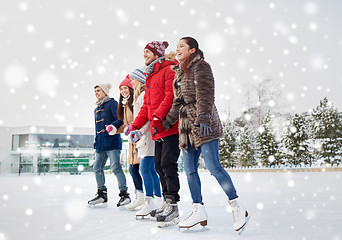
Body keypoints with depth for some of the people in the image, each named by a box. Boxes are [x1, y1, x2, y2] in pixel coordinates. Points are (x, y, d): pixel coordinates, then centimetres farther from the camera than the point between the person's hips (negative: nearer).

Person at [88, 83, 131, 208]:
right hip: (100, 144, 9)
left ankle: (124, 194, -4)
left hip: (112, 142, -9)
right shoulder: (96, 109, 23)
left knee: (116, 167, -12)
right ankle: (102, 195, 16)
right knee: (97, 168, 7)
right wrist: (96, 144, 26)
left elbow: (120, 119, -12)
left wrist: (114, 126, -32)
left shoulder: (112, 103, -2)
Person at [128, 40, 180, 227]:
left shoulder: (169, 69, -5)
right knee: (159, 165, 10)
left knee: (168, 164, -13)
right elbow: (146, 105, 24)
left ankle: (172, 206, -10)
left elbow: (171, 96, -17)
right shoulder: (150, 77, 23)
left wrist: (158, 116, -25)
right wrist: (136, 125, 16)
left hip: (171, 127, -9)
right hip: (158, 130, 9)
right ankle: (167, 203, 19)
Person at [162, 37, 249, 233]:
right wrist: (166, 123, 19)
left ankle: (238, 207, 0)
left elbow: (205, 95, -16)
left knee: (213, 166, -12)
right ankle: (199, 211, 11)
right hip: (187, 126, 8)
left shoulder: (201, 67, -4)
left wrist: (203, 118, -29)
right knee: (189, 170, 4)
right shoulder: (180, 72, 20)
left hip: (204, 126, -8)